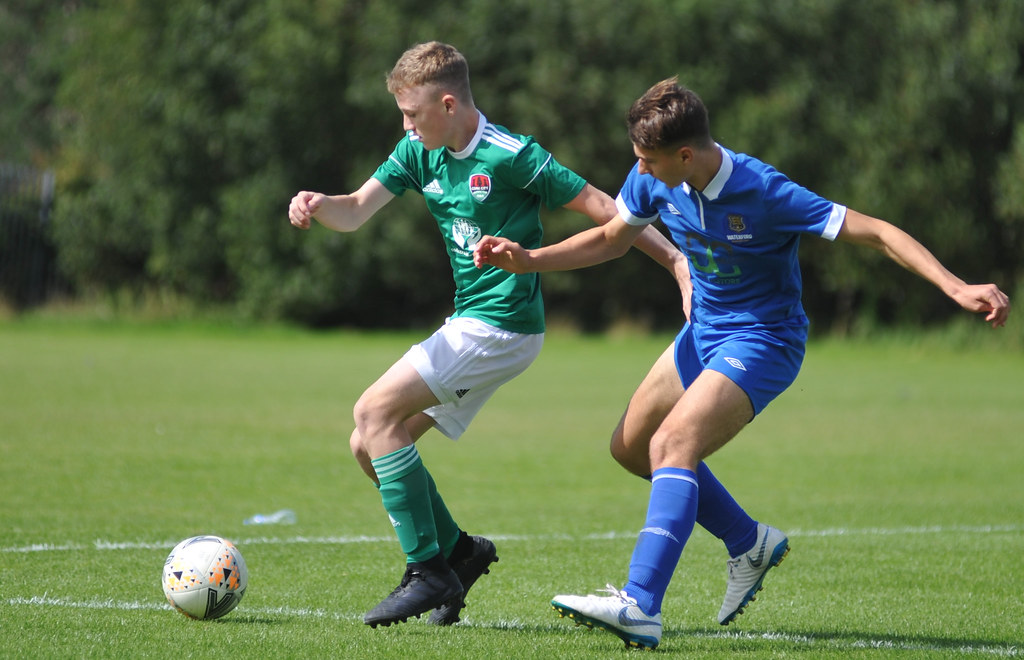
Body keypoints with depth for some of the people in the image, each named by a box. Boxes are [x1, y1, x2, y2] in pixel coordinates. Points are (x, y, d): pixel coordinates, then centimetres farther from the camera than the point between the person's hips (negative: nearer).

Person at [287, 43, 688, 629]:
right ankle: (458, 549, 19)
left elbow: (599, 207, -12)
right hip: (470, 326, 9)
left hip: (502, 327, -9)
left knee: (375, 411, -17)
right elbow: (356, 213, 1)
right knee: (367, 446, 5)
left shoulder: (511, 156, -16)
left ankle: (430, 571, -16)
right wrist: (320, 205, -22)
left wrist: (676, 260, -13)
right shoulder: (419, 154, 7)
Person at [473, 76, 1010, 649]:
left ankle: (641, 608, -37)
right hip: (705, 331, 8)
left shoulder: (765, 193, -29)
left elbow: (876, 233, -26)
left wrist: (958, 288, -36)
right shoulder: (653, 180, -10)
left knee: (672, 444, -27)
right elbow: (610, 239, 11)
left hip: (764, 339, -8)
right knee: (631, 446, 16)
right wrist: (527, 259, -2)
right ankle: (749, 542, 29)